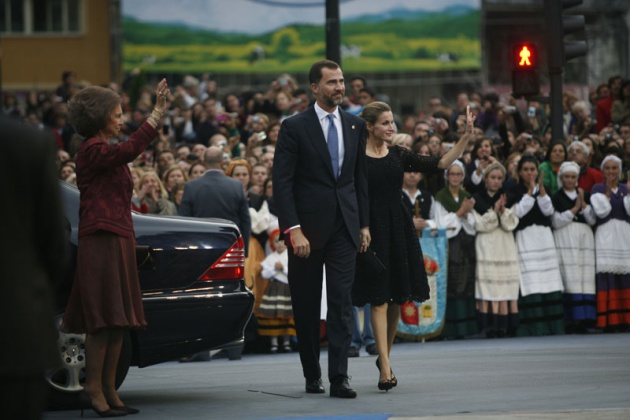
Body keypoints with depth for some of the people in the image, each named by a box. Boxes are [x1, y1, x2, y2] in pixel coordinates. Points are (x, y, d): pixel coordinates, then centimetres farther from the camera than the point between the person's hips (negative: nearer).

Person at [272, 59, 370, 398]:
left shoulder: (355, 126, 10)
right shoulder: (295, 127, -5)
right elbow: (282, 182, -9)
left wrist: (364, 224, 10)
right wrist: (293, 230, -16)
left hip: (344, 227, 3)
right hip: (307, 227, -3)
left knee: (342, 301, -5)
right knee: (306, 306, 6)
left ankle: (338, 378, -8)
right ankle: (312, 375, 19)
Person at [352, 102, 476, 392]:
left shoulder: (399, 156, 8)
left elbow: (440, 164, 2)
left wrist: (466, 137, -6)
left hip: (399, 229, 5)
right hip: (371, 229, -5)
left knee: (397, 297, 8)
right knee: (379, 299, -9)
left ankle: (384, 356, 25)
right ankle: (385, 368, -12)